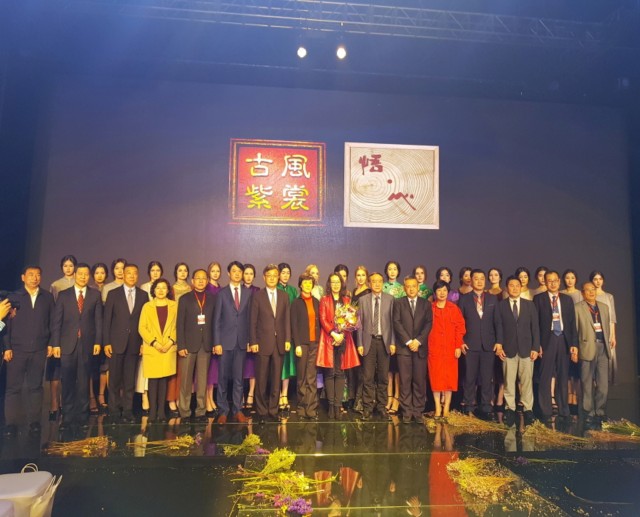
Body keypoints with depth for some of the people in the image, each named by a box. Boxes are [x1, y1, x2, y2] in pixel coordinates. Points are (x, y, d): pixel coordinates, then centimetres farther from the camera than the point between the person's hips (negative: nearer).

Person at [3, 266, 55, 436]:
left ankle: (34, 421, 14)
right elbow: (7, 323, 1)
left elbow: (53, 322, 7)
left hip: (39, 350, 1)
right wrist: (7, 347, -5)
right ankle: (11, 423, 10)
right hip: (17, 349, -1)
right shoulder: (14, 297, 4)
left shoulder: (48, 297, 7)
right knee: (13, 387, 2)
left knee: (35, 387, 7)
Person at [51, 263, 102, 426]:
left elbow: (98, 320, 3)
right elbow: (57, 321, 2)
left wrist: (98, 341, -3)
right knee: (67, 381, 3)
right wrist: (55, 343, -4)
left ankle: (82, 414, 15)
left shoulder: (95, 295, 6)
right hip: (67, 344, 0)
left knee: (84, 381, 7)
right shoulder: (63, 294, 5)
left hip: (87, 343, 0)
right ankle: (68, 415, 13)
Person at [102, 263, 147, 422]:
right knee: (115, 378, 6)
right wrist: (106, 342, -5)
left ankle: (128, 410, 14)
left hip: (134, 343, 1)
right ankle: (114, 410, 17)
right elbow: (107, 319, 0)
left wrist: (144, 342, 0)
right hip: (116, 342, -1)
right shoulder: (113, 294, 2)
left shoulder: (143, 295, 5)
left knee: (130, 379, 6)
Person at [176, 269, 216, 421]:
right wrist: (181, 345, -8)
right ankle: (184, 411, 13)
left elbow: (215, 322, 5)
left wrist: (215, 342, -2)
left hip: (206, 344, 1)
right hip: (189, 344, -1)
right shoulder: (185, 299, 4)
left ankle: (201, 411, 13)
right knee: (186, 380, 3)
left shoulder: (212, 299, 8)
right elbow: (180, 324, -1)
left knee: (202, 380, 6)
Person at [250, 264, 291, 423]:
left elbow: (287, 319, 8)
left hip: (280, 343, 3)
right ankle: (262, 411, 16)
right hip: (263, 342, -2)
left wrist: (287, 339, 1)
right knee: (261, 380, 4)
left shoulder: (284, 296, 9)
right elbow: (253, 321, -2)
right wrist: (253, 342, -7)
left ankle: (273, 410, 18)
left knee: (276, 379, 7)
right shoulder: (257, 296, 0)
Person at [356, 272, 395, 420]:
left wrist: (393, 342, -3)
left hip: (384, 341, 0)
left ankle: (381, 406, 20)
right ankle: (368, 407, 12)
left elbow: (393, 322, 2)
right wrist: (360, 343, -1)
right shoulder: (363, 300, 4)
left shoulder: (390, 299, 3)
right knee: (368, 377, 1)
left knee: (383, 376, 8)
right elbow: (360, 323, 4)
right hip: (369, 341, 0)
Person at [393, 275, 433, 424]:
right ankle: (406, 411, 6)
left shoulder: (426, 304, 12)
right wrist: (408, 341, -10)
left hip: (420, 347, 1)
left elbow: (428, 323, 3)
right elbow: (397, 323, -2)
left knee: (420, 381, 2)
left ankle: (418, 411, 11)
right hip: (403, 347, -1)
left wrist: (418, 340, -10)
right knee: (405, 381, -1)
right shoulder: (398, 303, 7)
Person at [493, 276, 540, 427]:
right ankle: (510, 409, 10)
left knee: (527, 380, 3)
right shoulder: (501, 306, 4)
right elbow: (498, 327, 3)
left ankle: (528, 409, 11)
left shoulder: (530, 305, 8)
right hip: (508, 349, -1)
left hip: (526, 349, 1)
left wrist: (535, 348, -1)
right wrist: (498, 346, -6)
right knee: (509, 381, 2)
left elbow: (535, 327, 5)